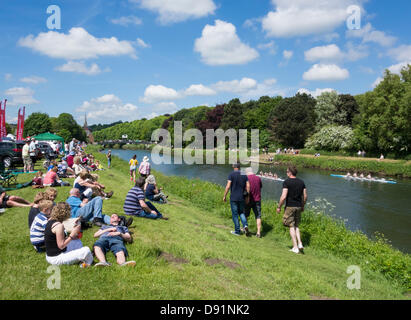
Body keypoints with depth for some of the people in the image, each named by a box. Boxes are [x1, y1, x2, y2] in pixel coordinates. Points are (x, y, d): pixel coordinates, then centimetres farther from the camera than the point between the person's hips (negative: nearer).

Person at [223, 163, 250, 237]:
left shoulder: (231, 174, -7)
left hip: (233, 198, -4)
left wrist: (224, 196, -5)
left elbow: (228, 186, -13)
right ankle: (245, 225, -5)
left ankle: (237, 231, 10)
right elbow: (248, 186, -1)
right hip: (242, 197, 4)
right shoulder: (244, 175, 5)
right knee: (241, 212, 18)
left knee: (235, 214, 6)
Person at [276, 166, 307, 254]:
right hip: (298, 206, 5)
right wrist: (302, 206, 21)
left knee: (292, 227, 2)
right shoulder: (301, 182, 7)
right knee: (296, 226, 18)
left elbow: (283, 196, -16)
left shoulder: (286, 182, -11)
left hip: (290, 207, -5)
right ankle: (300, 244, 7)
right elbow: (305, 196, 8)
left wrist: (279, 207, -6)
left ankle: (295, 248, 2)